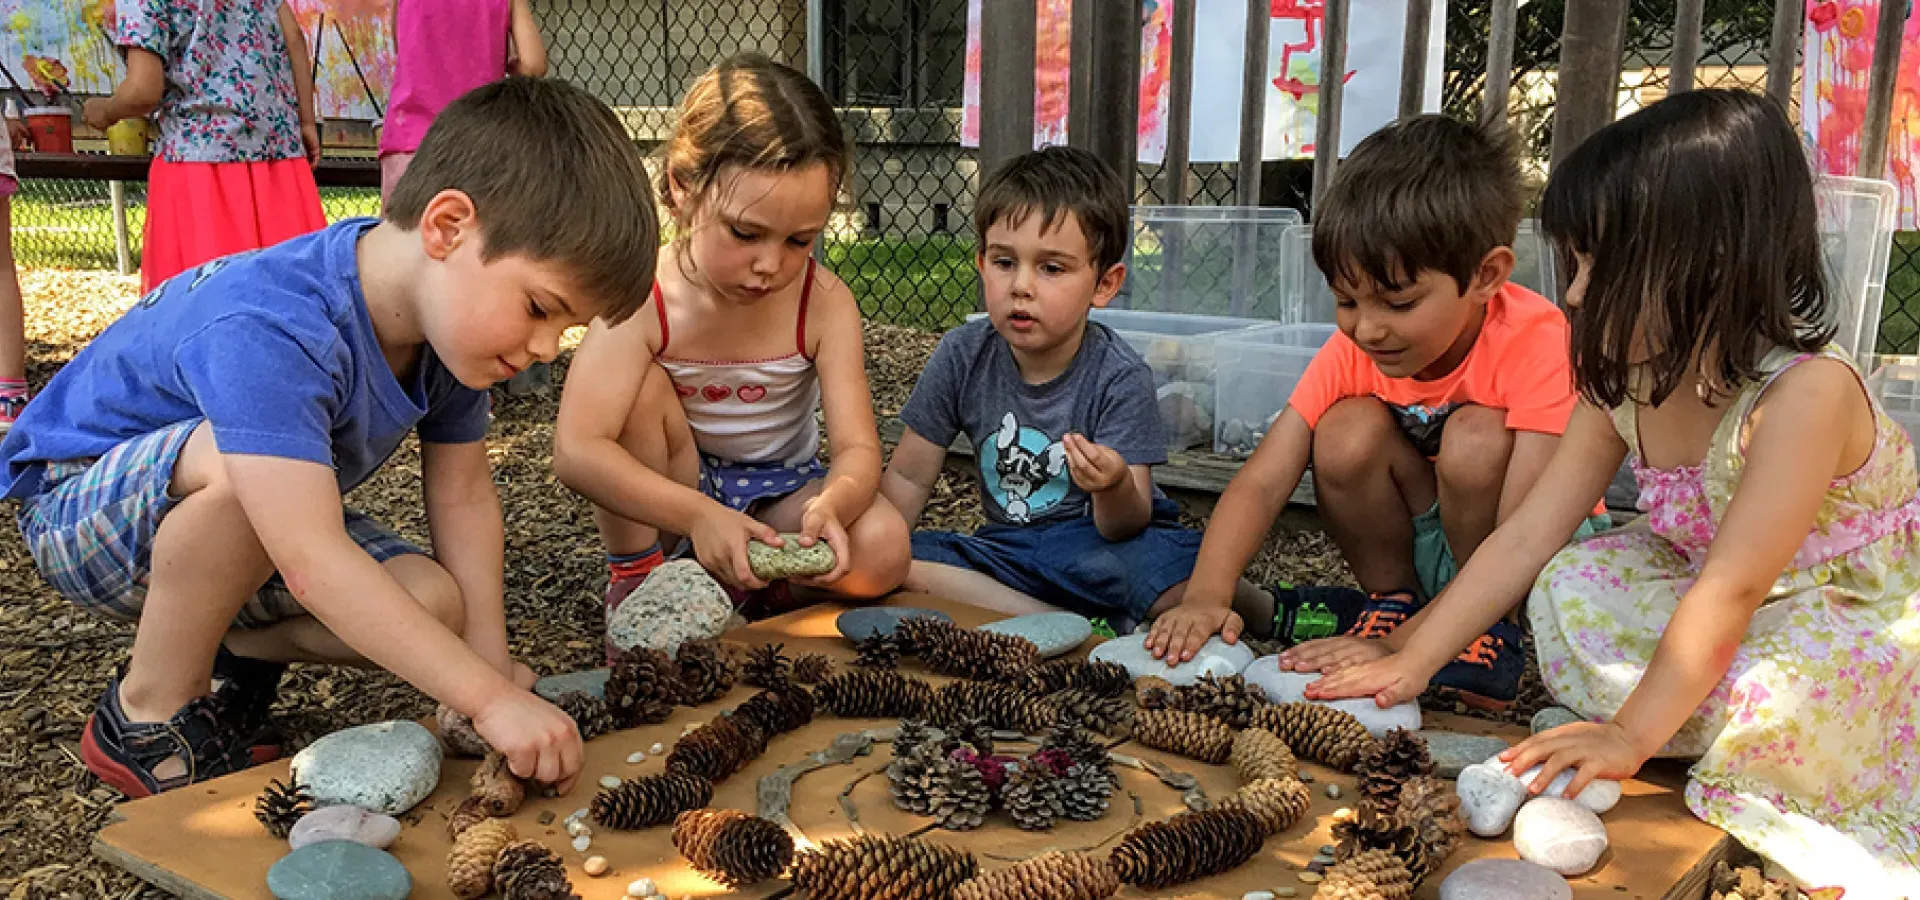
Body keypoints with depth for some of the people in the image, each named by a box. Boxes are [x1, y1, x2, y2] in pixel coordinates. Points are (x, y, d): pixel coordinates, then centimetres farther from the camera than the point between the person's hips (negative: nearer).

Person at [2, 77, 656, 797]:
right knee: (247, 459, -39)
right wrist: (488, 697, -47)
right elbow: (314, 561, -47)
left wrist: (493, 665, -15)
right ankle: (149, 712, -15)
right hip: (77, 504, -6)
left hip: (246, 530, 7)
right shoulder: (267, 331, -40)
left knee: (433, 608, -15)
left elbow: (463, 495, -7)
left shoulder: (451, 314, -14)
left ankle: (232, 650, 12)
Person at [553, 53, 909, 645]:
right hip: (672, 488, -1)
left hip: (779, 489, 1)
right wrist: (698, 514, -48)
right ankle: (636, 578, -13)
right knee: (641, 386, -29)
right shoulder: (644, 299, -24)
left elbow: (858, 449, -23)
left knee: (882, 548, -27)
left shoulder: (824, 303, -17)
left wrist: (832, 504, -47)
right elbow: (576, 451, -35)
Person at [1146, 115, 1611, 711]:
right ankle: (1392, 596, -1)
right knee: (1348, 432, -25)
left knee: (1477, 439, -32)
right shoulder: (1352, 351, -15)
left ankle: (1490, 623, -9)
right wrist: (1207, 595, -38)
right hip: (1421, 545, 3)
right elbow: (1260, 483, -21)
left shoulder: (1537, 343, -28)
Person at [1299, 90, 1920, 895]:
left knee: (1771, 699, -35)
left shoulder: (1805, 391, -32)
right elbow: (1527, 535, -9)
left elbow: (1731, 591, -30)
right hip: (1711, 609, 7)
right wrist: (1409, 660, -13)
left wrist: (1630, 736, -26)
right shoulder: (1626, 382, -10)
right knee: (1569, 586, -12)